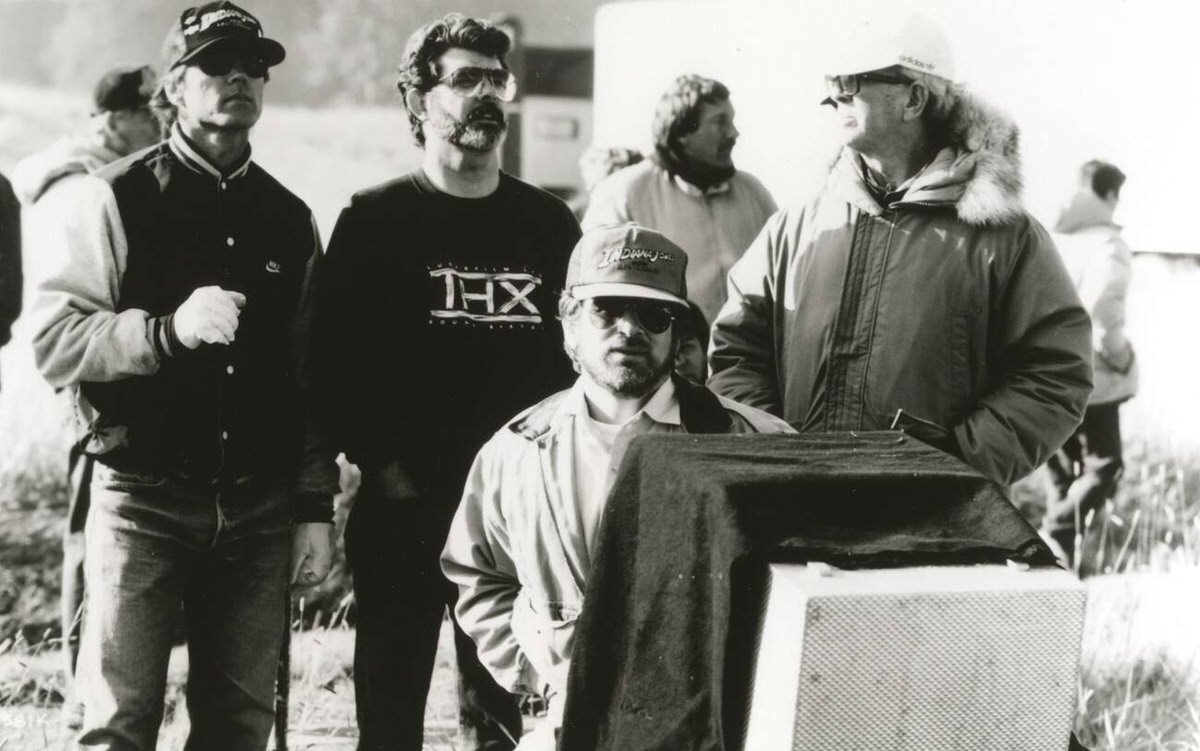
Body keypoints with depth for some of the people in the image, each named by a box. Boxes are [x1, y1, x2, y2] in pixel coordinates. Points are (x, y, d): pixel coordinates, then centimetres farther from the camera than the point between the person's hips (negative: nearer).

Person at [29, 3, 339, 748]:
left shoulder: (290, 220, 11)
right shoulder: (111, 199, -2)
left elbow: (308, 376, 13)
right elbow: (54, 343, -9)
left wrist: (316, 507, 8)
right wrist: (169, 329, -23)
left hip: (259, 512, 4)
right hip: (142, 503, -4)